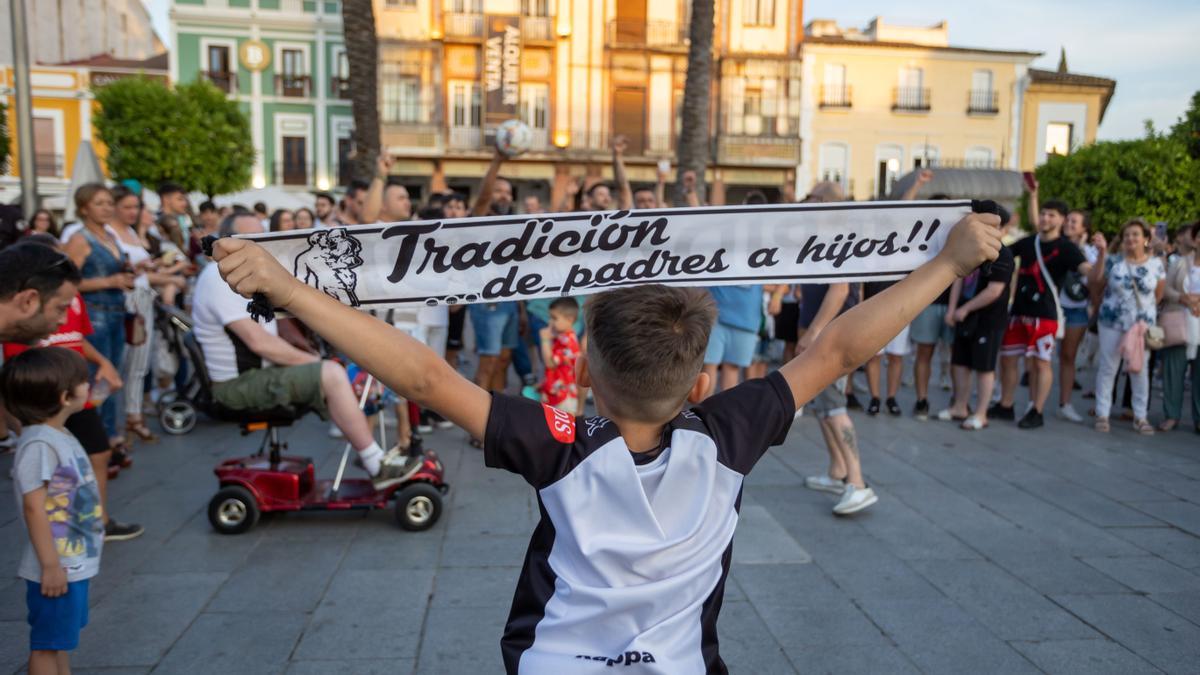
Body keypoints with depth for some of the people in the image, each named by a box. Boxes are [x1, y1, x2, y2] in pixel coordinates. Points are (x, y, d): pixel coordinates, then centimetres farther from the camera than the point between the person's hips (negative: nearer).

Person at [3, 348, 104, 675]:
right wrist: (51, 565, -22)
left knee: (62, 637, 21)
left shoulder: (59, 436, 7)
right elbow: (34, 507, -24)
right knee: (47, 643, 4)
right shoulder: (40, 444, -22)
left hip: (75, 563, 9)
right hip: (57, 567, -9)